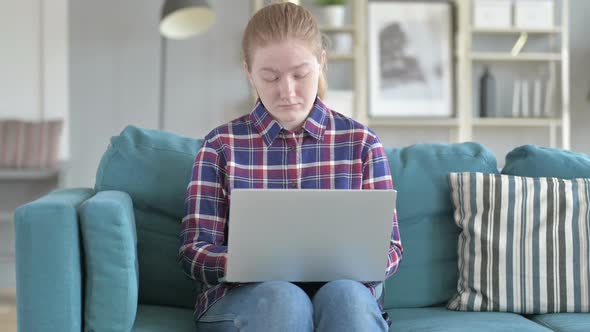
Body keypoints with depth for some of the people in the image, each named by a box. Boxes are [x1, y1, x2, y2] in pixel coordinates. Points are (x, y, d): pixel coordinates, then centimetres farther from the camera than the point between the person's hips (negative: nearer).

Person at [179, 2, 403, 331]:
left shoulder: (361, 142, 7)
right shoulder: (222, 145, 4)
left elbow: (389, 248, 6)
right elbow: (194, 251, 1)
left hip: (345, 290, 1)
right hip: (243, 294, 0)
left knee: (345, 294, -34)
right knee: (282, 297, -35)